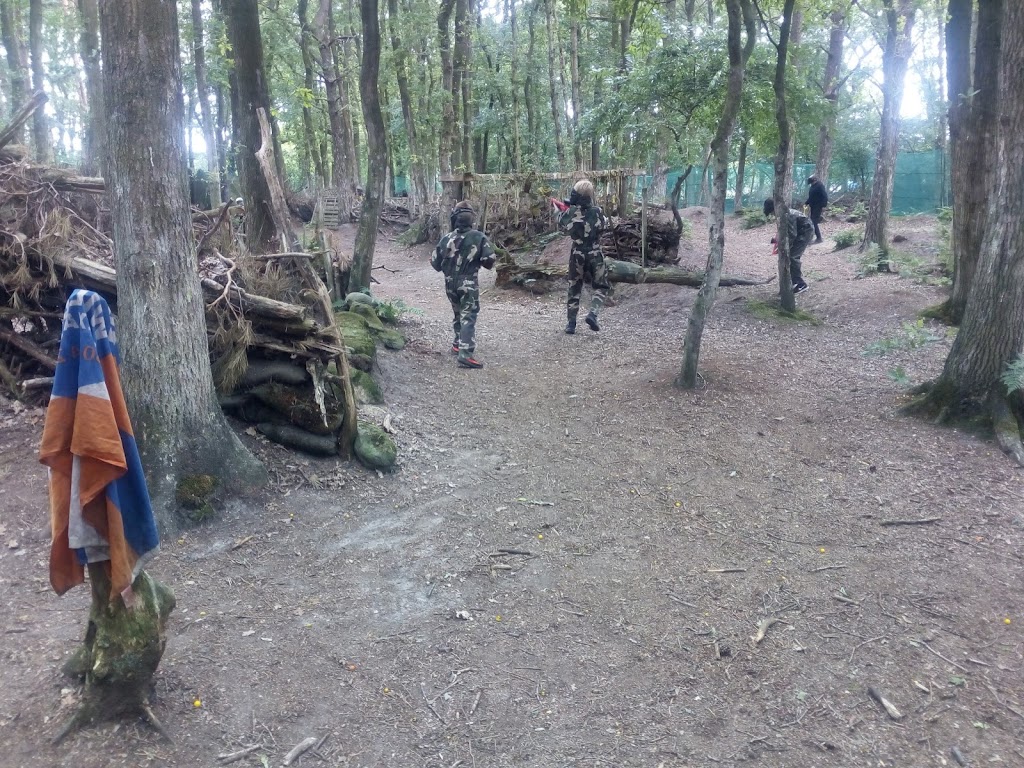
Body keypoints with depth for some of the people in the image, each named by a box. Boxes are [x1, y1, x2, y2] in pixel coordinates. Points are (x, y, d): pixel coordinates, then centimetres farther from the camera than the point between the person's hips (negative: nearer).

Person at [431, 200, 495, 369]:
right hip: (468, 283, -4)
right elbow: (489, 260, -12)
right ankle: (465, 353, -18)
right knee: (468, 317, -7)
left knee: (458, 313, 24)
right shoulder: (479, 237, -10)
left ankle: (458, 344, 35)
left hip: (450, 284, 4)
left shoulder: (446, 238, -1)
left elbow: (436, 264, 5)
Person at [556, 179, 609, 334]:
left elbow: (561, 226, 9)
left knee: (574, 288, 13)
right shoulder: (597, 211, -12)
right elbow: (605, 225, 7)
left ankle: (571, 323, 11)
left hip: (577, 255, 1)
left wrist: (563, 210, 21)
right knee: (600, 286, 14)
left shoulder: (570, 212, -10)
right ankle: (593, 313, -9)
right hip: (595, 255, -1)